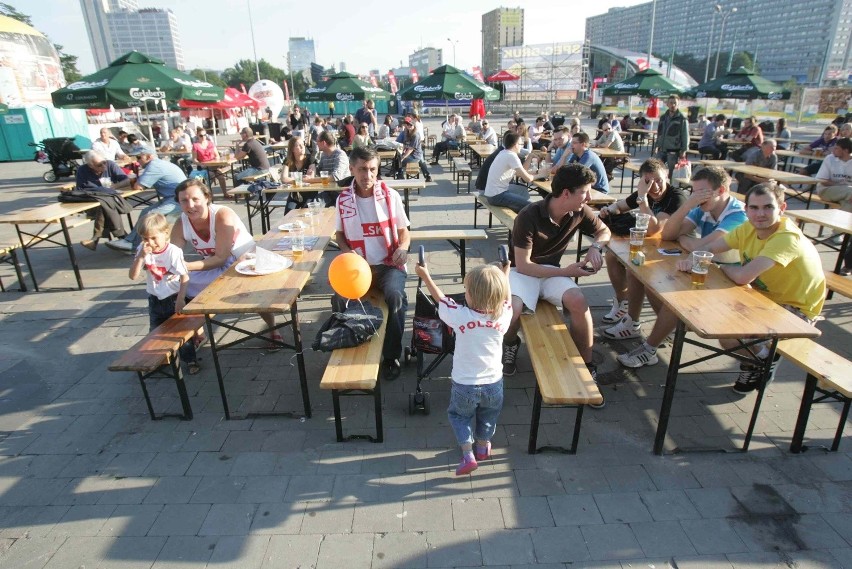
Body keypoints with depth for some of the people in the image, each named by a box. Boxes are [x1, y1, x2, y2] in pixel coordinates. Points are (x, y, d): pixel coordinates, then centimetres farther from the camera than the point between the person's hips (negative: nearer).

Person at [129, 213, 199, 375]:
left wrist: (180, 299, -23)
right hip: (155, 300, 5)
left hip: (174, 299, -5)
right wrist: (141, 257, -24)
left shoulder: (173, 251, -21)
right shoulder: (143, 251, -7)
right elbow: (133, 276, -12)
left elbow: (185, 277, -20)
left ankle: (190, 359, 17)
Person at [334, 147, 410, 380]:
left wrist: (403, 247, -16)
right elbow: (340, 234, 16)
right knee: (340, 298, -26)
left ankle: (391, 355, -10)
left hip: (388, 263, -1)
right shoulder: (343, 199, 3)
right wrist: (347, 251, -6)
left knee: (395, 296, -32)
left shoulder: (391, 196, -2)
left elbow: (404, 231, 6)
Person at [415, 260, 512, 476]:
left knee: (459, 414, 24)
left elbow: (441, 299, -7)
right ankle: (483, 446, 47)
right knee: (488, 416, 30)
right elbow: (506, 296, 5)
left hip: (464, 385, -3)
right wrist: (504, 273, 23)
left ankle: (468, 454, 18)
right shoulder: (504, 315, -18)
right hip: (493, 383, 3)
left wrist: (425, 275, 8)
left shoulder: (461, 316, -25)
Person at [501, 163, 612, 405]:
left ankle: (586, 365, -5)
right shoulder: (529, 217, -25)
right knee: (511, 310, -33)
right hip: (523, 271, -3)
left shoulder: (579, 212, -9)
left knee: (579, 303, -27)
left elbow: (604, 231, 12)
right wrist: (566, 271, -25)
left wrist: (595, 247, -11)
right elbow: (523, 265, -23)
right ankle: (510, 343, 6)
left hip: (552, 270, 4)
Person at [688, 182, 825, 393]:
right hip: (766, 297, 8)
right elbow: (710, 247, -4)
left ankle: (765, 357, 12)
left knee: (728, 337, -22)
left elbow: (743, 277, -40)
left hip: (795, 310, -7)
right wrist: (693, 261, -27)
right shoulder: (750, 227, -8)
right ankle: (753, 358, 19)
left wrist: (723, 267, -17)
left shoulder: (787, 238, -31)